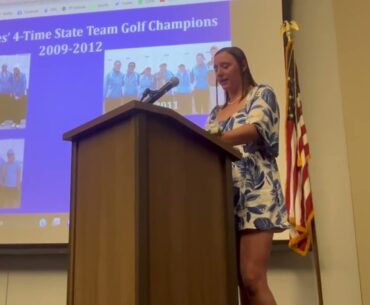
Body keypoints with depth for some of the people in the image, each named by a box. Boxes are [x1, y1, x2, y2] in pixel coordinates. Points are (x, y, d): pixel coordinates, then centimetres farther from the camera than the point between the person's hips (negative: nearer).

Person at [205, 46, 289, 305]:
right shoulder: (216, 113, 24)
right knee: (237, 281, 1)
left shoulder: (262, 94, 8)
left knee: (252, 279, -16)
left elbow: (255, 130, -13)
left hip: (255, 192, -5)